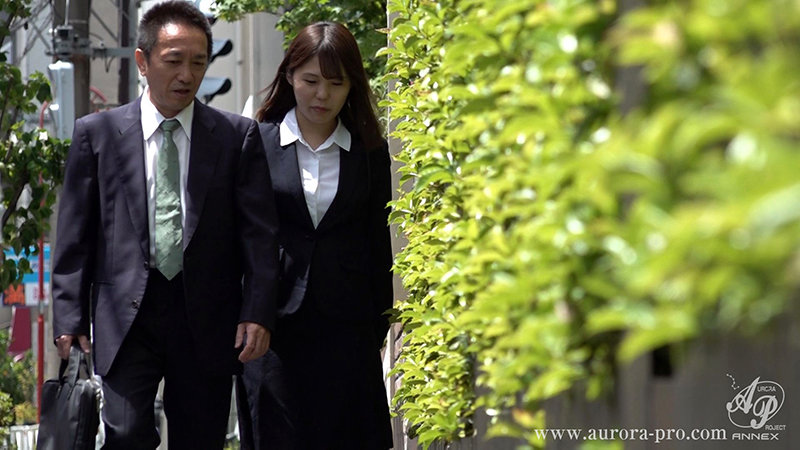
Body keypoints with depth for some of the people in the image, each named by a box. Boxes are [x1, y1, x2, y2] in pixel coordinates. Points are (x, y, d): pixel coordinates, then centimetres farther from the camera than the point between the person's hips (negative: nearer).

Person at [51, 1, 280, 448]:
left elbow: (260, 232, 3)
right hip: (126, 315, -1)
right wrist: (70, 317, 0)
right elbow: (75, 235, 7)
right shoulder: (97, 133, 6)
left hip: (207, 321, 1)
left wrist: (258, 312, -7)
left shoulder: (238, 136, 6)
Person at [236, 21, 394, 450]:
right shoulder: (257, 142, 2)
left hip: (345, 329, 1)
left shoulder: (370, 153, 7)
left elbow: (378, 245, 11)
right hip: (273, 323, -1)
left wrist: (379, 327, 8)